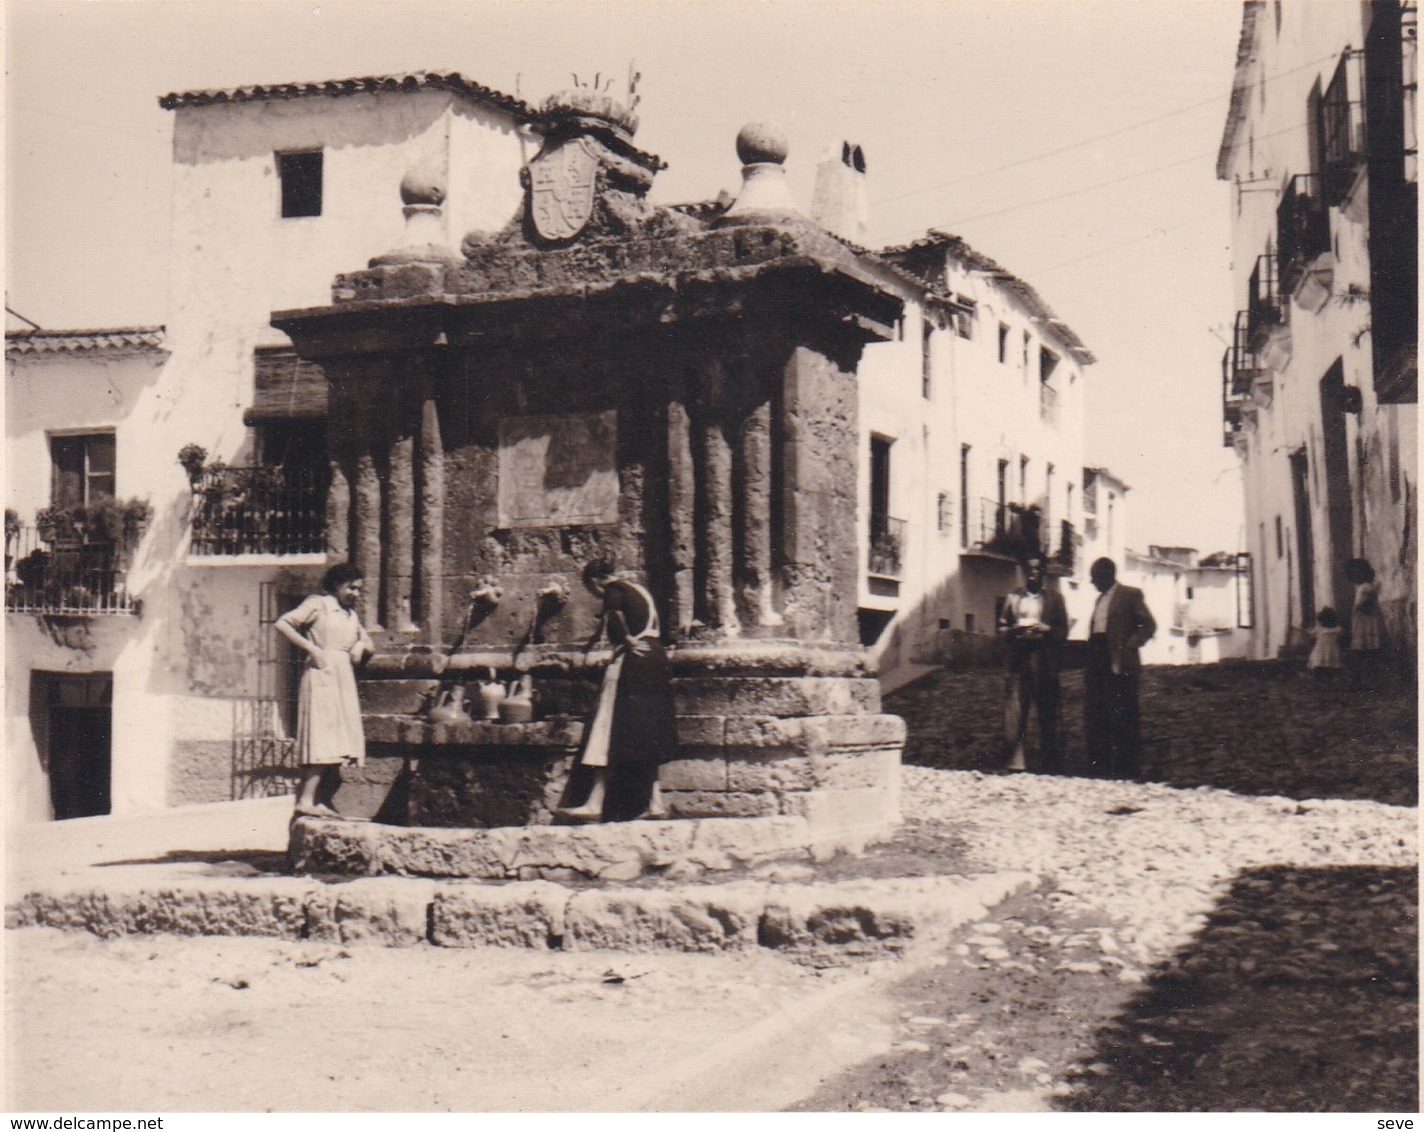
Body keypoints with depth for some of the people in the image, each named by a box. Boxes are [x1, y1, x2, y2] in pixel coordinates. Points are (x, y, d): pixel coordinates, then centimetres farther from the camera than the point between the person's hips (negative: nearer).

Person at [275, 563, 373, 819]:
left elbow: (370, 645, 28)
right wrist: (312, 648, -14)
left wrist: (361, 645, 4)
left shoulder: (351, 615, 21)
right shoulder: (318, 605, 0)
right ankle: (305, 800, -18)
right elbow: (282, 624, -9)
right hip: (322, 676, -8)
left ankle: (322, 802, 7)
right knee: (323, 742, -15)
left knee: (340, 747, 4)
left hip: (345, 680, 8)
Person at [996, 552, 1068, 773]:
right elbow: (1002, 628, 13)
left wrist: (1045, 630, -12)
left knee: (1047, 712, 2)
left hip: (1045, 661, -1)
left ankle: (1049, 764, 10)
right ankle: (1015, 761, -2)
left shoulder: (1054, 598, 10)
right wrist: (1014, 631, -8)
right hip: (1018, 658, 1)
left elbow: (1063, 632, 6)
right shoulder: (1013, 597, 14)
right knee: (1014, 712, -6)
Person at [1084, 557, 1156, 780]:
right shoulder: (1100, 599, 21)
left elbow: (1148, 624, -7)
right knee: (1094, 719, 7)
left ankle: (1128, 771, -1)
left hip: (1119, 665, -8)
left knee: (1122, 720, -5)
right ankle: (1100, 770, 13)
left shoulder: (1130, 594, -2)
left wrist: (1129, 646, -15)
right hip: (1098, 664, 8)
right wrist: (1090, 654, 11)